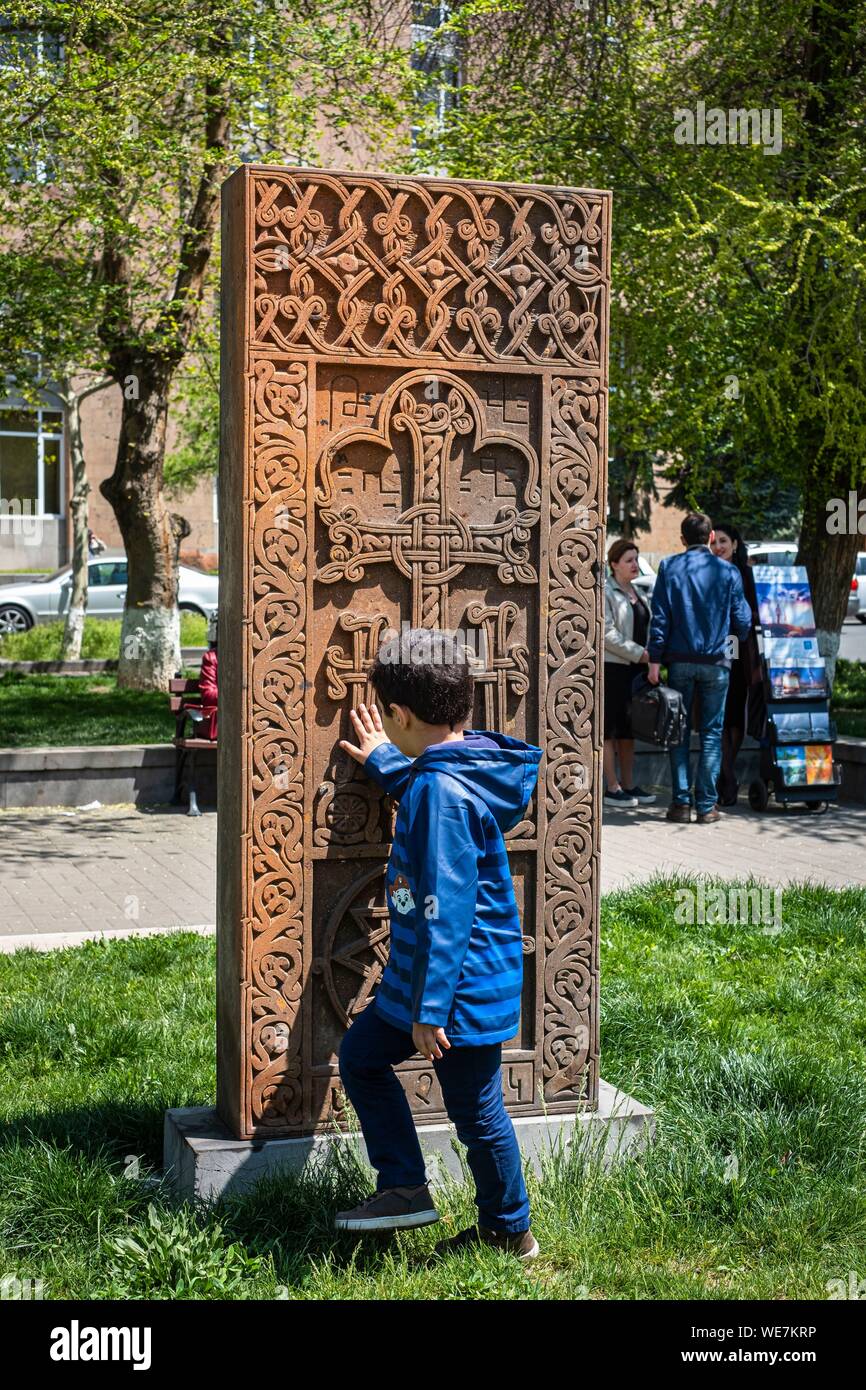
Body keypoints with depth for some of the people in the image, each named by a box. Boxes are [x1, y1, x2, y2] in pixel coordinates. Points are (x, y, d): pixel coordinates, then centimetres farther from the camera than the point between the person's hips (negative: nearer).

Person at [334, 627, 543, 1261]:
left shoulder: (443, 791, -26)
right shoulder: (458, 767, 3)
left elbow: (446, 910, -28)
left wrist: (430, 1008, -25)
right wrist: (388, 764, 40)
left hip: (461, 987, -10)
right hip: (420, 973, 10)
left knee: (476, 1113, 7)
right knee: (361, 1055, 20)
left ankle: (510, 1232, 26)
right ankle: (405, 1187, 27)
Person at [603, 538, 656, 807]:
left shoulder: (637, 594, 18)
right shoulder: (605, 592, -8)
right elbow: (606, 633, -16)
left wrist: (651, 656, 9)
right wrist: (639, 653, -18)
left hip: (636, 668, 8)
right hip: (612, 667, -8)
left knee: (628, 728, 11)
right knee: (610, 728, -4)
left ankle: (629, 785, 16)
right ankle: (612, 788, -3)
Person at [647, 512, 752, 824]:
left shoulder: (669, 567, -1)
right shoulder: (728, 571, 0)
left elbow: (659, 617, -4)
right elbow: (742, 620, 5)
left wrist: (654, 660, -2)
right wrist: (741, 636, 27)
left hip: (679, 660, 0)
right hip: (716, 662, 0)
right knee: (711, 732, 5)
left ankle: (681, 802, 5)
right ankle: (706, 805, 3)